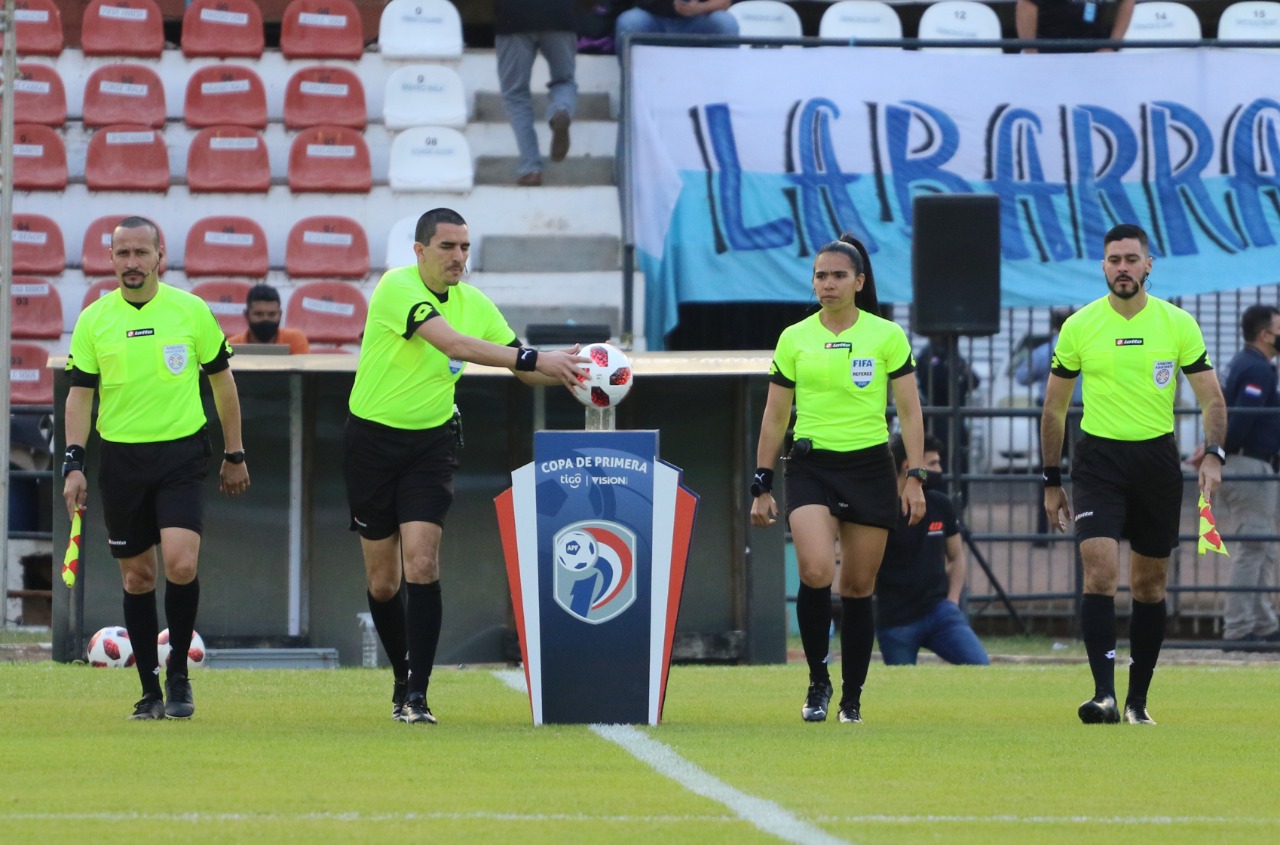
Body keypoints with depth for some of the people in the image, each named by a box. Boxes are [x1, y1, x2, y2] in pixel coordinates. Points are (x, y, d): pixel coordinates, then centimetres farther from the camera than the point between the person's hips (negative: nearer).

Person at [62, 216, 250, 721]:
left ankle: (178, 674, 1)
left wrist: (234, 455, 12)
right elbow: (80, 393, 5)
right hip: (121, 457, 2)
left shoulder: (191, 311, 0)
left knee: (181, 565, -18)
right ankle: (150, 689, 16)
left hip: (182, 455, -2)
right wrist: (73, 462, -6)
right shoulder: (94, 319, 2)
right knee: (137, 578, 6)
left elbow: (221, 379, 10)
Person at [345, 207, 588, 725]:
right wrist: (533, 359, -37)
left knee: (422, 563, -15)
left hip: (431, 442, 2)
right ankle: (403, 679, 26)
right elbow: (454, 343, -31)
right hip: (373, 441, -2)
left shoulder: (474, 303, 0)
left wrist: (567, 370, -17)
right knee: (383, 581, 5)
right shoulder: (398, 288, -17)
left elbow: (523, 369, 5)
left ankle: (416, 696, -15)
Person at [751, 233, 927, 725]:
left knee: (858, 587, 3)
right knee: (816, 572, -20)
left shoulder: (887, 336, 1)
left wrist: (914, 478, -5)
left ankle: (852, 697, 16)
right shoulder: (794, 339, 5)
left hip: (869, 468, 0)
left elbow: (910, 411, 3)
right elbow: (775, 417, 10)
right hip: (810, 467, 0)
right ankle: (817, 681, -3)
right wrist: (762, 486, 7)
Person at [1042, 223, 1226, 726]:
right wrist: (1052, 482, 8)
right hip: (1099, 459, -1)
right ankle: (1104, 695, -23)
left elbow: (1211, 398, 2)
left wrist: (1213, 455, -16)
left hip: (1157, 458, 1)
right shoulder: (1078, 326, 0)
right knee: (1100, 572, -18)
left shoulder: (1178, 324, 0)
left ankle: (1138, 700, 17)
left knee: (1150, 585, 7)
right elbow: (1054, 407, 9)